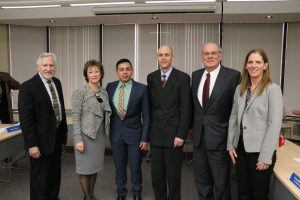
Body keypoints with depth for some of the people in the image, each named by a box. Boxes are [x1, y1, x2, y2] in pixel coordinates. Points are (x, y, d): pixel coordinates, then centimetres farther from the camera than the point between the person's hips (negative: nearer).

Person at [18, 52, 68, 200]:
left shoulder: (57, 82, 6)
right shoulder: (28, 86, -15)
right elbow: (25, 119, -18)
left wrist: (64, 130, 14)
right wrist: (31, 144, -20)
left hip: (57, 136, 7)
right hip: (41, 139, -7)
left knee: (55, 174, 20)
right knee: (40, 177, 8)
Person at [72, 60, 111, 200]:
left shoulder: (104, 92, 7)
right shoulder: (79, 92, -10)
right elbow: (76, 117, -13)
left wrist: (106, 133, 10)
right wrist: (78, 139, -17)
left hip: (100, 135, 5)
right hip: (85, 135, -5)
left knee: (95, 166, 15)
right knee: (85, 167, 6)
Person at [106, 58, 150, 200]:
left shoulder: (141, 89, -9)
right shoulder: (110, 87, 0)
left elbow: (146, 115, -7)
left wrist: (145, 137, -9)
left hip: (134, 133, -2)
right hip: (115, 133, 3)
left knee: (135, 167, 9)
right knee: (119, 167, 14)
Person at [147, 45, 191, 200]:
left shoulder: (183, 78, -5)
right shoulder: (151, 77, 7)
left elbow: (185, 109, -8)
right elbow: (150, 105, 9)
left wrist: (181, 134, -12)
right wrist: (149, 130, 7)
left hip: (173, 134, -3)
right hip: (155, 134, 4)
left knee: (173, 175, 9)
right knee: (156, 175, 13)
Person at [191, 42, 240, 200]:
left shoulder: (233, 75, -10)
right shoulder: (196, 75, 7)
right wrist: (194, 126, 12)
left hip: (219, 137, -5)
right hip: (199, 136, 5)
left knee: (221, 183, 11)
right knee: (201, 181, 19)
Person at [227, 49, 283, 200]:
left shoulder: (273, 89, -11)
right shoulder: (240, 88, 6)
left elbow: (274, 125, -14)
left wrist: (265, 157, -16)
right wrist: (230, 145, 5)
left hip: (260, 151, -5)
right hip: (241, 148, 5)